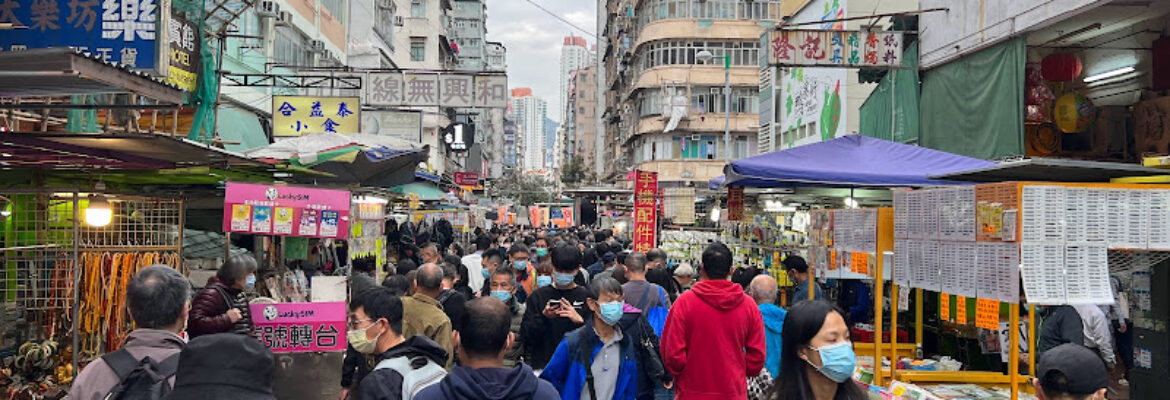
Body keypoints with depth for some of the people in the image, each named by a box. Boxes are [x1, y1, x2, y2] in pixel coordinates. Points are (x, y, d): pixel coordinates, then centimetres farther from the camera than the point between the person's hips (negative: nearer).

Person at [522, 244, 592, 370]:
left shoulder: (586, 297, 2)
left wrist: (579, 321, -20)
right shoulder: (538, 296, 5)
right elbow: (526, 335, 0)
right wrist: (543, 317, -14)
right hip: (542, 363, 1)